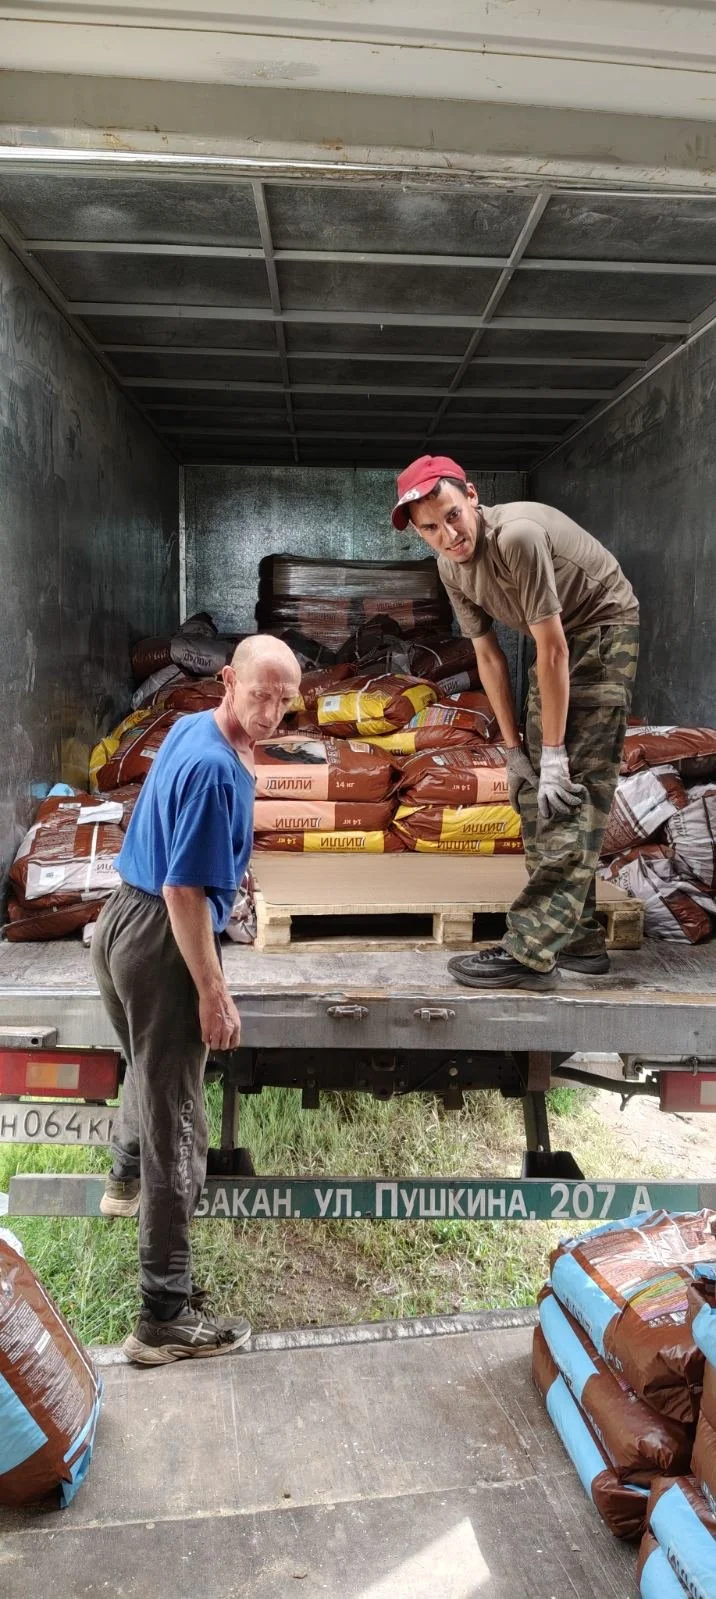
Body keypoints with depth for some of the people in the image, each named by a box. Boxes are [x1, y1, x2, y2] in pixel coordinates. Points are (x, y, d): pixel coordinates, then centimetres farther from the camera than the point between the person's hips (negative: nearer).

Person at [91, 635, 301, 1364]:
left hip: (122, 921, 10)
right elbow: (184, 892, -25)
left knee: (150, 1065, 33)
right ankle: (165, 1316, 5)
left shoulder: (192, 728, 7)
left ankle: (125, 1178, 60)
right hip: (159, 942, -10)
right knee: (175, 1124, -4)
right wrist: (214, 994, -20)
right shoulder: (212, 767, -24)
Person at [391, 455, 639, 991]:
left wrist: (553, 754, -24)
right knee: (534, 788, 8)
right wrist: (514, 748, -2)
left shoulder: (517, 535, -31)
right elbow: (488, 655, 0)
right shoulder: (450, 565, -6)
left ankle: (530, 951, -16)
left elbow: (553, 651, -28)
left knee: (572, 789, -16)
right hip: (556, 642, 9)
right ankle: (579, 936, 15)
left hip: (603, 628, -9)